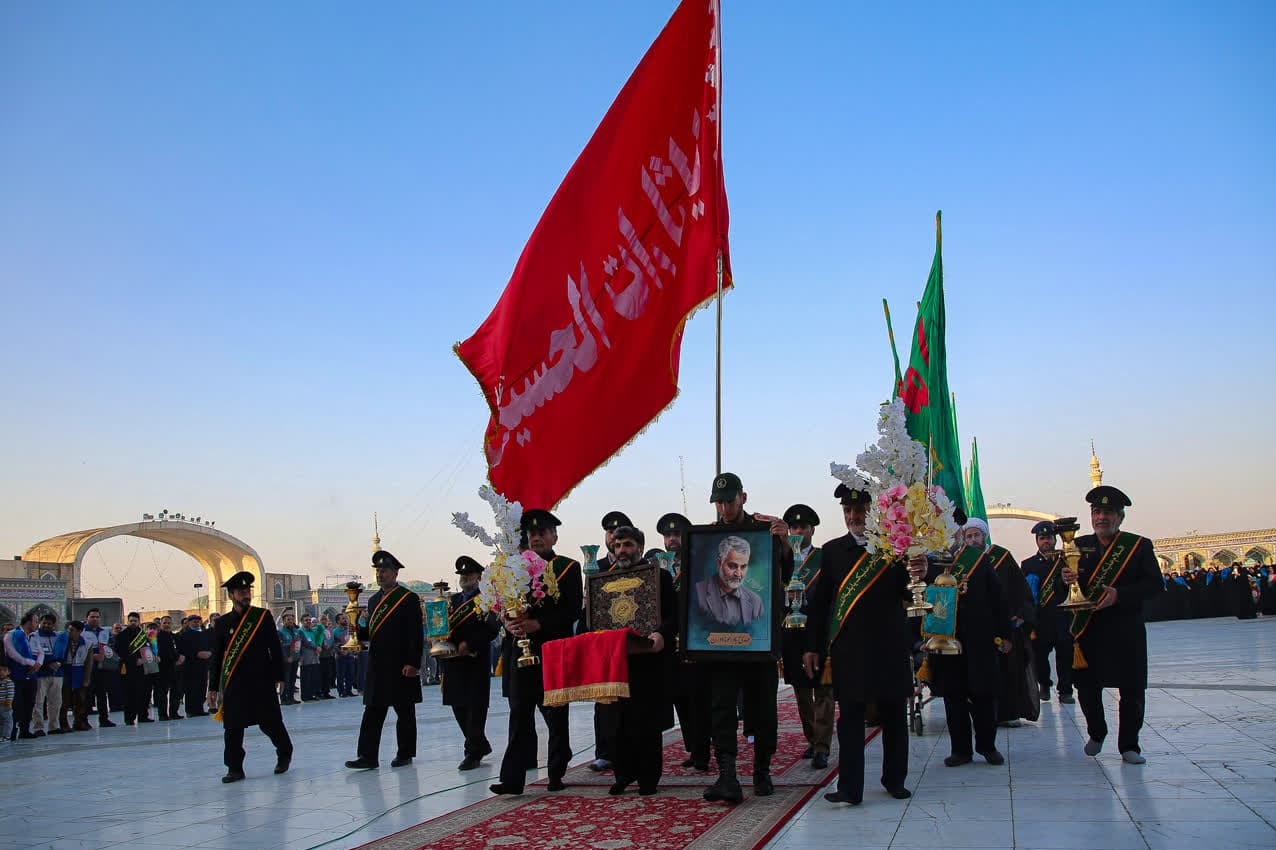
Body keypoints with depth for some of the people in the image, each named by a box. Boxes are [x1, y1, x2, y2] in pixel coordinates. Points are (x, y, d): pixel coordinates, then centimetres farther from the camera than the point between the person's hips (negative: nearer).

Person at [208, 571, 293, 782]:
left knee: (271, 723, 4)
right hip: (234, 683, 1)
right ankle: (234, 768, 12)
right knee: (233, 727, 1)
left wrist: (279, 676, -2)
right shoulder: (222, 623, 5)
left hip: (262, 680, -1)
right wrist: (213, 687, 5)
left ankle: (284, 754, 27)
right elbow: (216, 657, 7)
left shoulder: (263, 616, 2)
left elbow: (275, 648, 2)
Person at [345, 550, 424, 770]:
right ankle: (368, 756, 4)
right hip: (377, 665, 6)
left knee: (404, 712, 5)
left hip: (401, 667, -6)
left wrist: (412, 663, -17)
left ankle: (405, 754, 14)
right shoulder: (374, 600, 15)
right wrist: (359, 629, -3)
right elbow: (369, 632, 19)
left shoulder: (409, 599, -6)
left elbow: (416, 634, -10)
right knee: (373, 711, 3)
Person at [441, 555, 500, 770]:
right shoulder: (453, 601, 17)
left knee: (475, 706, -4)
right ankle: (481, 745, 25)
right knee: (458, 706, 11)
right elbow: (444, 629, 17)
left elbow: (491, 630, -13)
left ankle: (473, 753, 2)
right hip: (453, 663, 7)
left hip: (476, 663, -7)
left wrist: (469, 644, -20)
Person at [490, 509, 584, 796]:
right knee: (519, 716, 2)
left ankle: (556, 774, 17)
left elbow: (573, 611, -8)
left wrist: (537, 624, -19)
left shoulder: (568, 567, 2)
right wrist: (506, 621, -12)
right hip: (519, 651, 3)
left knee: (555, 715, 6)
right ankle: (512, 779, 1)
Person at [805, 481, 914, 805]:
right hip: (849, 648, 0)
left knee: (894, 714, 11)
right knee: (850, 715, -3)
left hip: (891, 646, 0)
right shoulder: (833, 550, 6)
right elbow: (819, 601, 7)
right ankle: (849, 788, -2)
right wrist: (813, 646, 3)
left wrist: (919, 574, -25)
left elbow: (908, 593, -2)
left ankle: (895, 779, 26)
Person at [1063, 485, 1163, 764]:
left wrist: (1119, 595, -19)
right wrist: (1067, 578, -21)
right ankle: (1096, 734, 29)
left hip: (1126, 630, -2)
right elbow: (1069, 580, 3)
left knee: (1132, 690, 1)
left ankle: (1129, 745, 14)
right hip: (1088, 629, 2)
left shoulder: (1139, 546, 1)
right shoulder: (1079, 545, 8)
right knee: (1087, 688, 6)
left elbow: (1154, 583, -6)